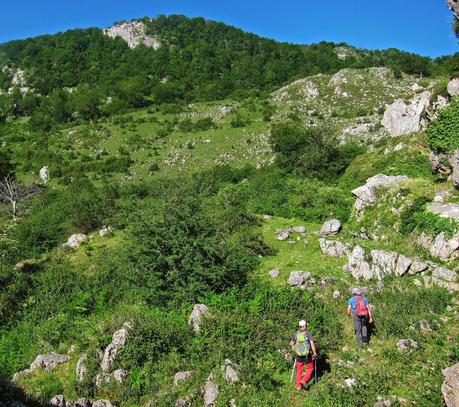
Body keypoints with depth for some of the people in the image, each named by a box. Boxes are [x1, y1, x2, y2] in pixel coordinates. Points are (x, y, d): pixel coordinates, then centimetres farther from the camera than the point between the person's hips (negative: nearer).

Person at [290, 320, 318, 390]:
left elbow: (291, 344, 8)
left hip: (298, 355, 4)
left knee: (299, 370, 17)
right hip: (307, 355, -3)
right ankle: (304, 381, -1)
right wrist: (315, 354, -9)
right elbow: (312, 344, -19)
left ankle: (298, 386, 18)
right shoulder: (308, 334, -12)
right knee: (310, 369, 16)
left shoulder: (295, 334, 0)